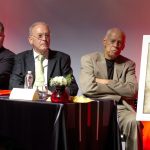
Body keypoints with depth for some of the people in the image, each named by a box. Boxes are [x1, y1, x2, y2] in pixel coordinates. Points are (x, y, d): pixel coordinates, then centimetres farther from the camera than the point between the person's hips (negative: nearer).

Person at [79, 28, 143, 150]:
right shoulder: (88, 59, 5)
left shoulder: (128, 64, 12)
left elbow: (132, 91, -5)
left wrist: (106, 82, -8)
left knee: (133, 121, -30)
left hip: (120, 108, 2)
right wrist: (120, 90, -6)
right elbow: (87, 88, -12)